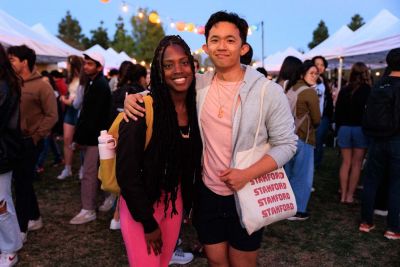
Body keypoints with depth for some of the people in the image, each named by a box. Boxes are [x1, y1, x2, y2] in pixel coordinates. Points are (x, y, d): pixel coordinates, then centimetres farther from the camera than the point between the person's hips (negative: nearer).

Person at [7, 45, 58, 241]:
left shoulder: (41, 86, -11)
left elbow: (51, 116, -11)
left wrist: (36, 136, -12)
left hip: (29, 142, -6)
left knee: (22, 183, 0)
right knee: (22, 181, 16)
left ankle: (21, 229, 13)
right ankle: (35, 218, 33)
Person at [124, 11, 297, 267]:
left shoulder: (269, 91, -12)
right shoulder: (198, 85, -3)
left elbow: (286, 143, -9)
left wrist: (248, 174, -22)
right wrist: (133, 97, -10)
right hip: (207, 193, 3)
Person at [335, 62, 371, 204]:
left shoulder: (344, 91, 2)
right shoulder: (369, 91, -7)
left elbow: (337, 112, 7)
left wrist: (339, 128, 16)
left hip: (344, 128, 3)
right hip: (360, 129, -3)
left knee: (346, 162, 9)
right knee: (356, 163, 4)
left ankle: (343, 195, 10)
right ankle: (349, 195, 6)